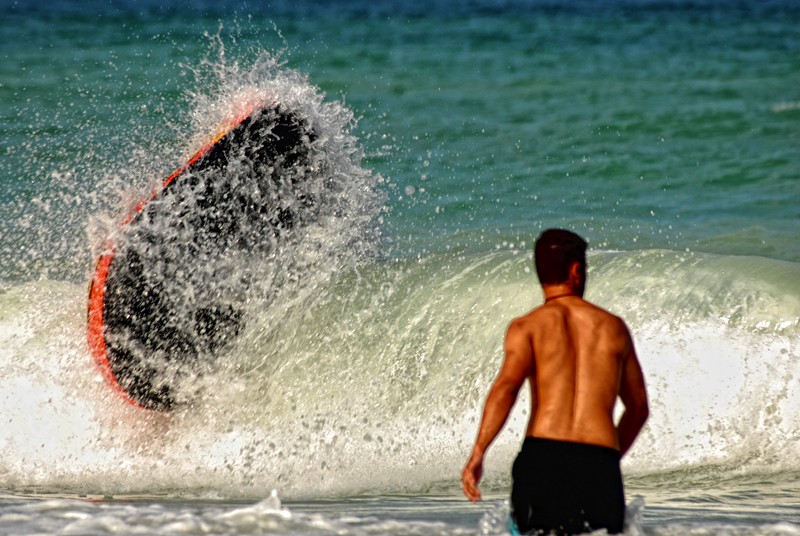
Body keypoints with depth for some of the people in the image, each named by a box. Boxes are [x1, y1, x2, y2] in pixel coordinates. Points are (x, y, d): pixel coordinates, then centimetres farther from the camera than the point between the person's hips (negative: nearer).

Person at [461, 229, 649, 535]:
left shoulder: (527, 326, 9)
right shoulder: (613, 327, 18)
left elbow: (507, 384, -10)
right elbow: (638, 407, 24)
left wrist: (477, 454, -14)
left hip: (542, 455, -1)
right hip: (600, 463, 1)